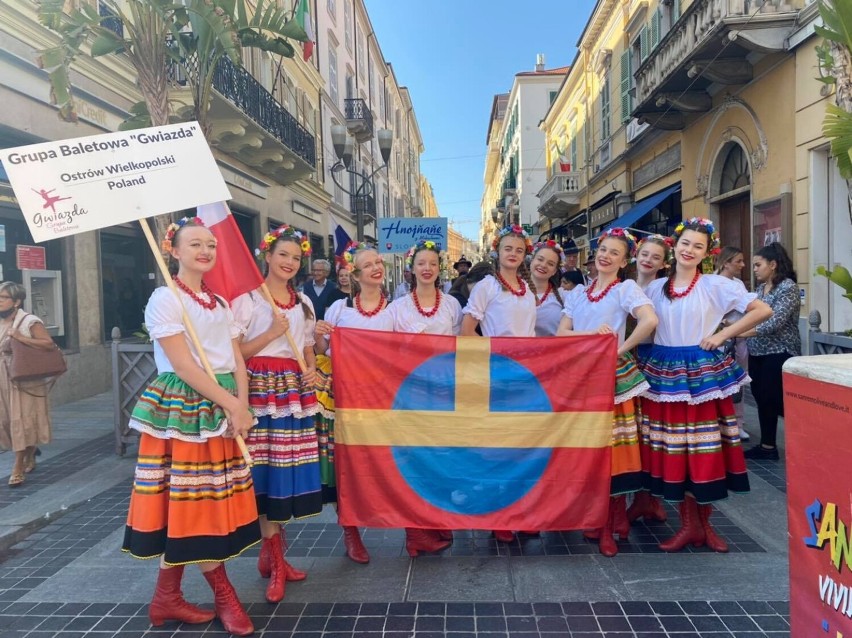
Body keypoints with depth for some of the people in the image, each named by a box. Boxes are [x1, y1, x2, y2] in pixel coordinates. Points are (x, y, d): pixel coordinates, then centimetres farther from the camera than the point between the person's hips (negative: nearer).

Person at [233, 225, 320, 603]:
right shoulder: (247, 299, -3)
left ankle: (270, 553, 23)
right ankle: (276, 559, 8)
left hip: (294, 391, 6)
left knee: (287, 470, 8)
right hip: (261, 388, -5)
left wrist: (311, 371, 2)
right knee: (266, 471, -4)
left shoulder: (304, 303, 15)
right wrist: (270, 334, -15)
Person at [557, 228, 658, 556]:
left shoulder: (626, 288, -3)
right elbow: (562, 333, 4)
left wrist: (620, 348, -14)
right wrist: (592, 333, -12)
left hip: (612, 374, -5)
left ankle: (611, 525, 11)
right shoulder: (578, 292, 13)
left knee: (612, 449, -2)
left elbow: (650, 321, -21)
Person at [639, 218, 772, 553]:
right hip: (664, 374, 3)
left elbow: (762, 310, -5)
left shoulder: (716, 285, -1)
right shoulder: (655, 287, 9)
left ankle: (704, 523, 20)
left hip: (703, 374, -2)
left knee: (705, 451, 2)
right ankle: (688, 524, 17)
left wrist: (722, 335, -7)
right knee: (672, 452, 4)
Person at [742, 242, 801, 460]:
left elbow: (773, 323, -24)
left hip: (778, 354, -8)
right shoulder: (761, 287, 11)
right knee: (762, 399, 11)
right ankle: (767, 446, 20)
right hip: (758, 353, 8)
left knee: (777, 402, -4)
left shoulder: (788, 287, -14)